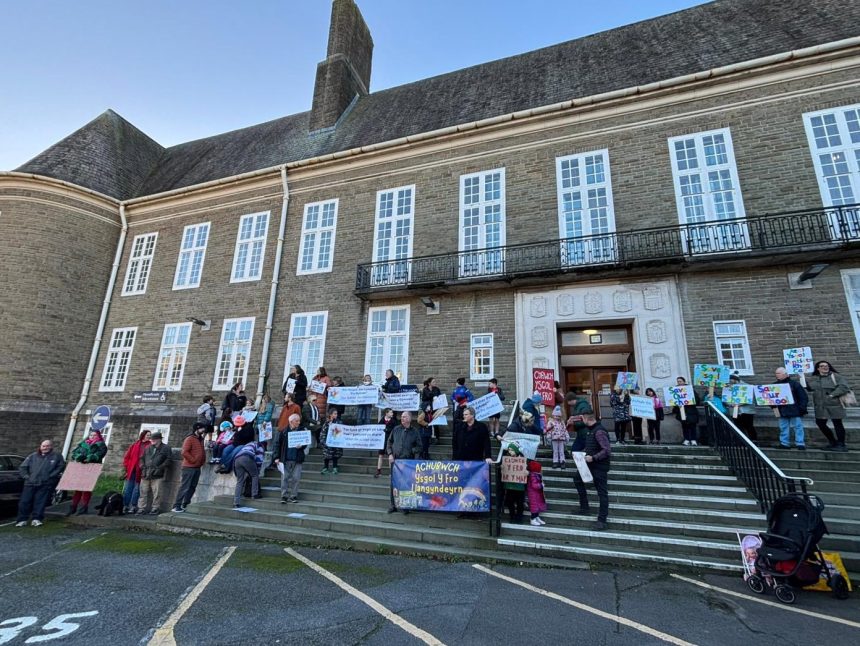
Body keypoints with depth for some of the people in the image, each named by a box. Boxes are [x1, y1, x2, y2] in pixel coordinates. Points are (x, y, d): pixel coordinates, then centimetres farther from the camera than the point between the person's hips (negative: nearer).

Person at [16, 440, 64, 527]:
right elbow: (22, 468, 17)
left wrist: (51, 476, -6)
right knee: (24, 502, 1)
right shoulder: (32, 456, 15)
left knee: (40, 502, -4)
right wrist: (26, 476, 3)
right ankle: (22, 520, 11)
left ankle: (36, 519, 2)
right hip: (30, 483, 3)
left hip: (46, 484, -3)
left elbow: (61, 467, 2)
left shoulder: (57, 456, 6)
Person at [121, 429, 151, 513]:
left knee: (137, 489, 1)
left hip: (141, 471, -3)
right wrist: (126, 466, 3)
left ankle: (133, 506, 8)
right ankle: (125, 506, 15)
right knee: (127, 488, 7)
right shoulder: (135, 445, 9)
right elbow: (127, 456, 11)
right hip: (131, 471, 3)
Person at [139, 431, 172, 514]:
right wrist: (143, 467, 4)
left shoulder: (166, 448, 4)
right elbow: (142, 458, 21)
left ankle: (155, 509, 4)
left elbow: (168, 460, -2)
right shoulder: (148, 448, 18)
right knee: (144, 492, 8)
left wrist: (159, 468, -11)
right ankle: (143, 508, 17)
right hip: (145, 474, 5)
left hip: (157, 475, -5)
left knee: (156, 493, -4)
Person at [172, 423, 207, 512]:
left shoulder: (200, 439, 16)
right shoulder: (189, 439, -10)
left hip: (197, 467, 8)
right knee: (184, 487, -7)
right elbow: (184, 452, -19)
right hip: (189, 467, -8)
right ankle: (176, 506, -1)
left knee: (192, 487, 9)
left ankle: (185, 505, 16)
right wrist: (193, 460, -16)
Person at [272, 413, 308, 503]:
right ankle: (284, 496, 13)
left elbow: (306, 443, 9)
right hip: (285, 459, -1)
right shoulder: (283, 431, -3)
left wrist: (301, 446, -14)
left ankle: (293, 496, 15)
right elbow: (277, 444, -1)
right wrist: (276, 457, -5)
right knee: (285, 478, 4)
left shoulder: (302, 431, 3)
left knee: (296, 478, 4)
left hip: (297, 459, 1)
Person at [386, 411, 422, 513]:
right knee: (394, 483, 6)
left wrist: (415, 459, -5)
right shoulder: (396, 429, 7)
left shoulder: (414, 431, 3)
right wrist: (390, 454, 0)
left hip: (408, 461, -2)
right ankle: (393, 505, 17)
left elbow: (418, 446, 5)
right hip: (395, 460, 2)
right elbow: (389, 442, 12)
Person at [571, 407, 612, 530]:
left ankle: (602, 520, 6)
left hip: (600, 466, -11)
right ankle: (584, 507, 29)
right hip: (591, 464, 11)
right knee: (577, 477, 20)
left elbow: (607, 450, -27)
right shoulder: (589, 429, 7)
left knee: (602, 491, -2)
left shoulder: (599, 432, -23)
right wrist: (585, 454, 7)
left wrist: (593, 458, -25)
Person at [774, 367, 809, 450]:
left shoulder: (794, 384, -5)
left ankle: (800, 443, 8)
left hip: (795, 411, -4)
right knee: (783, 427, 7)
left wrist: (802, 407, -10)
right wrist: (773, 405, -2)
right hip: (782, 411, 4)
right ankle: (784, 443, 13)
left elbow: (803, 397, -5)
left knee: (798, 427, 1)